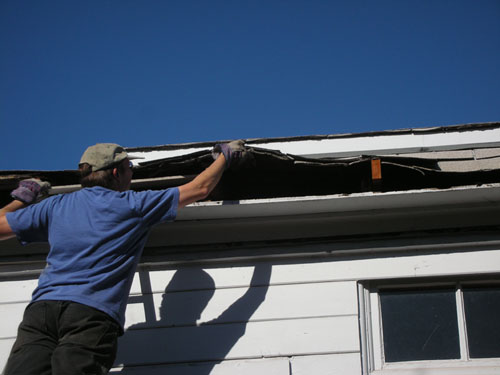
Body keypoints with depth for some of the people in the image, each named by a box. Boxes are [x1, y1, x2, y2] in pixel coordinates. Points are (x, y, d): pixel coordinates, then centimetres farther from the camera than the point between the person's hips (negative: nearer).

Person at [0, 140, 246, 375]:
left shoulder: (55, 206, 21)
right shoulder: (132, 205, 13)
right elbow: (200, 189, 21)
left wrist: (21, 198, 46)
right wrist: (224, 156, 39)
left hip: (43, 306, 3)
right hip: (93, 313, -3)